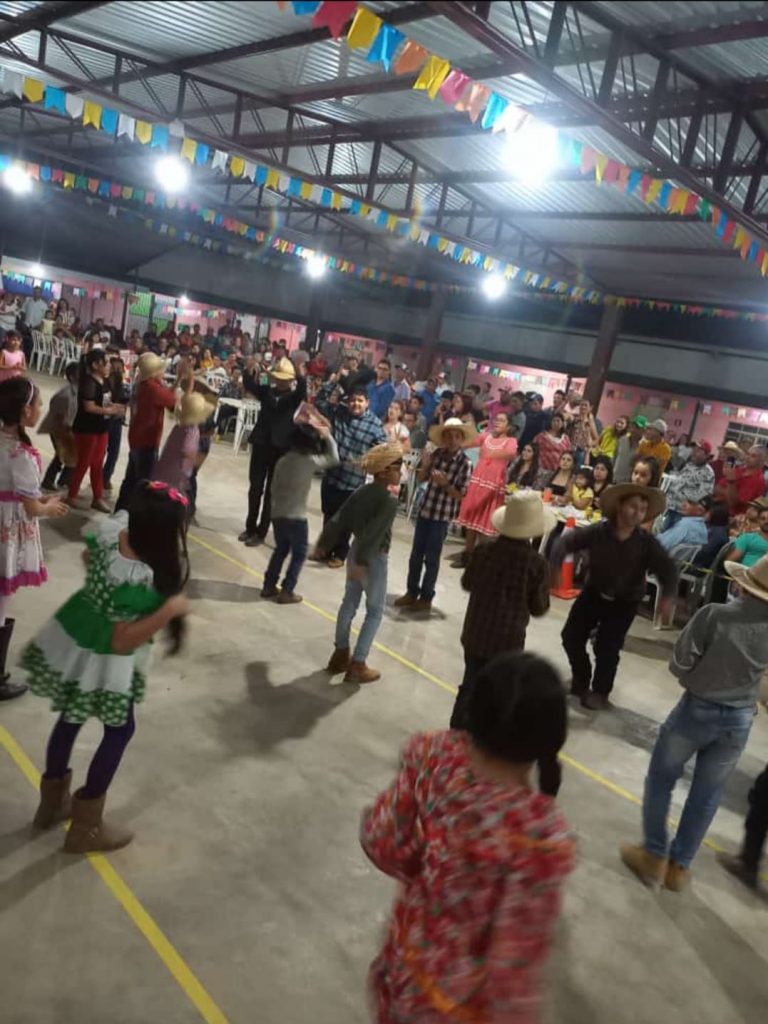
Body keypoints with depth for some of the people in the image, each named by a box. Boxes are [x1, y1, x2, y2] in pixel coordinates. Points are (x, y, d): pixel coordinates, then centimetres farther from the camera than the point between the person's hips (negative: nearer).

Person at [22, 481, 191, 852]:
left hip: (72, 636, 8)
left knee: (70, 718, 25)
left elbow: (88, 558, 6)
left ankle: (52, 801, 48)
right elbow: (122, 642, -29)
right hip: (105, 662, -8)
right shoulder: (141, 582, -37)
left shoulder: (111, 529, -15)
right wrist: (170, 610, -31)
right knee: (120, 730, 14)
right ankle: (86, 827, 27)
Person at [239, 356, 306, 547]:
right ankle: (250, 527, 25)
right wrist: (251, 367, -27)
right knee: (254, 489, 11)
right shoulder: (266, 390, 7)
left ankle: (261, 532, 12)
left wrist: (299, 369, -37)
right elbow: (249, 384, -8)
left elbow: (302, 389, -22)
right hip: (261, 443, 3)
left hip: (281, 448, -3)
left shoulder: (294, 396, 0)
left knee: (271, 492, 5)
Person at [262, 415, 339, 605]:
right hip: (296, 517, -6)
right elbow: (334, 459, 2)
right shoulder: (310, 461, -12)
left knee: (281, 549, 24)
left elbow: (274, 488, 9)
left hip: (277, 514, 6)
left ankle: (269, 585, 28)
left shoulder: (282, 460, 4)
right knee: (299, 553, 11)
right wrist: (327, 435, 8)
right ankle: (287, 591, 12)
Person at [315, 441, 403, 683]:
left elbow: (339, 519, 5)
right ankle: (357, 665, 6)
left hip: (357, 549, 8)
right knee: (375, 611, 5)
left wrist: (323, 544, 12)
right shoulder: (390, 500, -19)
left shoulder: (362, 491, 3)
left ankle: (340, 655, 27)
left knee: (349, 602, 17)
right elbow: (375, 533, -27)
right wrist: (362, 561, -29)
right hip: (374, 557, -8)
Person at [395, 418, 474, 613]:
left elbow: (460, 495, -12)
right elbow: (420, 479, 8)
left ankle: (426, 598, 20)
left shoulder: (465, 464, -13)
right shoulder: (436, 453, 0)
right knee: (416, 555, 14)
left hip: (442, 516, -5)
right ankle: (411, 592, 28)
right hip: (424, 510, 5)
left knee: (431, 559, 6)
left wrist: (445, 484, -25)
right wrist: (425, 467, -11)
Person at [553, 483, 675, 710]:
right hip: (593, 593, 2)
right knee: (571, 637, 6)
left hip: (624, 603, -2)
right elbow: (567, 541, -17)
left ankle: (600, 692, 20)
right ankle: (580, 681, 33)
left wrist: (667, 596, -38)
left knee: (607, 648, -7)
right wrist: (553, 565, -34)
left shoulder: (647, 544, -18)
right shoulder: (598, 531, -18)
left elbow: (667, 568, -19)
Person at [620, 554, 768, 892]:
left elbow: (679, 665, -15)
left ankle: (655, 857, 24)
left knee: (660, 779, 16)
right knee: (707, 795, 17)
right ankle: (680, 866, 29)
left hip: (698, 709, -3)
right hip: (740, 720, 4)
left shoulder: (714, 615, -23)